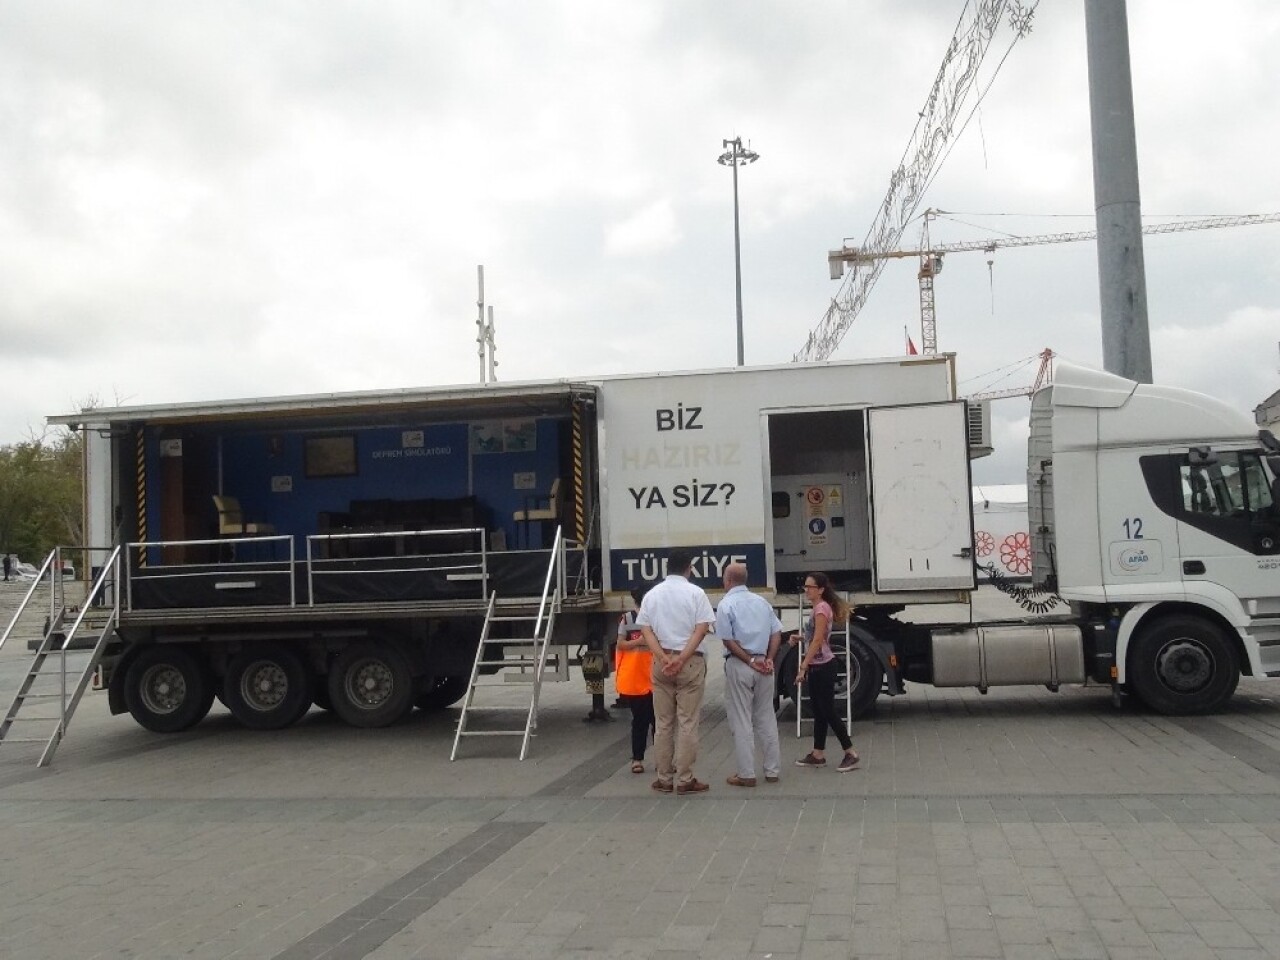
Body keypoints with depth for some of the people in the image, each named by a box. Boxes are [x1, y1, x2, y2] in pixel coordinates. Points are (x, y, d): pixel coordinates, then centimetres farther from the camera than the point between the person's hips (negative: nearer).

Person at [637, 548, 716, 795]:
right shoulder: (695, 592, -2)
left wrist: (664, 658, -10)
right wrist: (681, 658, -14)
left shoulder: (652, 594, 9)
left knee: (662, 723, 8)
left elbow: (646, 631, 0)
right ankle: (684, 779, 1)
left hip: (660, 662, 3)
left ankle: (664, 778, 12)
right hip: (690, 662, -3)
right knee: (687, 723, 0)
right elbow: (701, 629, -11)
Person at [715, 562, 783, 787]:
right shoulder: (762, 601, 10)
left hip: (739, 665, -5)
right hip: (762, 664, 5)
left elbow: (728, 640, -13)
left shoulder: (726, 605, -8)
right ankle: (772, 770, 15)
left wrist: (750, 661, -9)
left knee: (741, 721, 0)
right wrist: (768, 659, -1)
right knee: (766, 718, 12)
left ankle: (746, 774, 2)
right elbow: (777, 633, 6)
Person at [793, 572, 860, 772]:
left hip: (823, 667, -10)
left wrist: (803, 667, -23)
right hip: (817, 667, 10)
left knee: (828, 712, -5)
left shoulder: (822, 608, -17)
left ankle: (851, 754, 2)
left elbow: (817, 641, -22)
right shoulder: (819, 608, 12)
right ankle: (818, 755, 18)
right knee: (818, 711, 12)